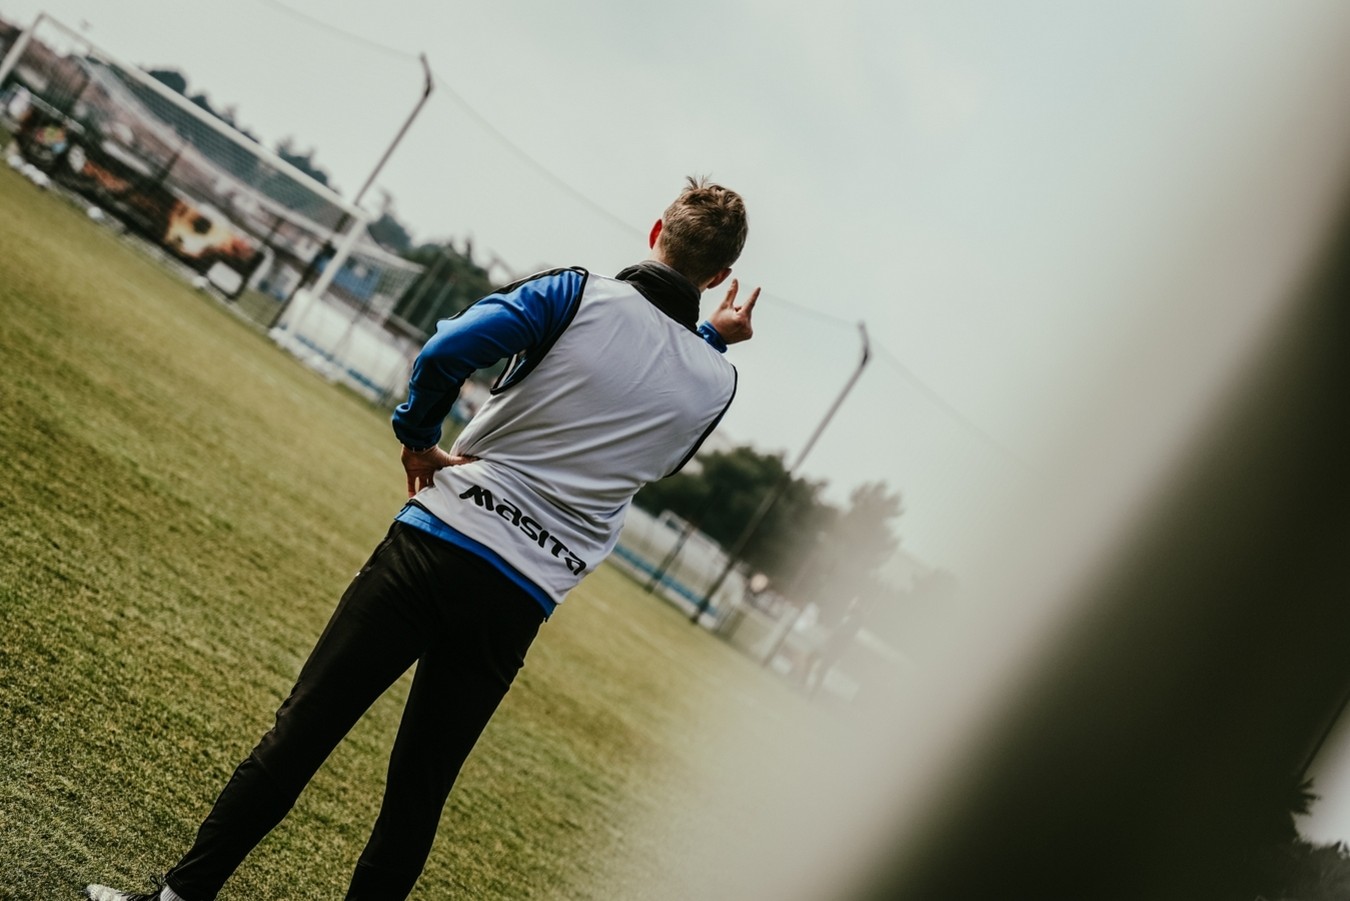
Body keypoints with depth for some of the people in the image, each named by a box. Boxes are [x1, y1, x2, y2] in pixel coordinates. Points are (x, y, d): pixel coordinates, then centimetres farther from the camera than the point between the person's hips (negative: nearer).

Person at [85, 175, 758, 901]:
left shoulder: (582, 294, -3)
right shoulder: (715, 384, 6)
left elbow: (451, 348, -16)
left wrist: (418, 437, 1)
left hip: (436, 542, -2)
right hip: (519, 604, 3)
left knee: (301, 733, 3)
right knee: (419, 788, 12)